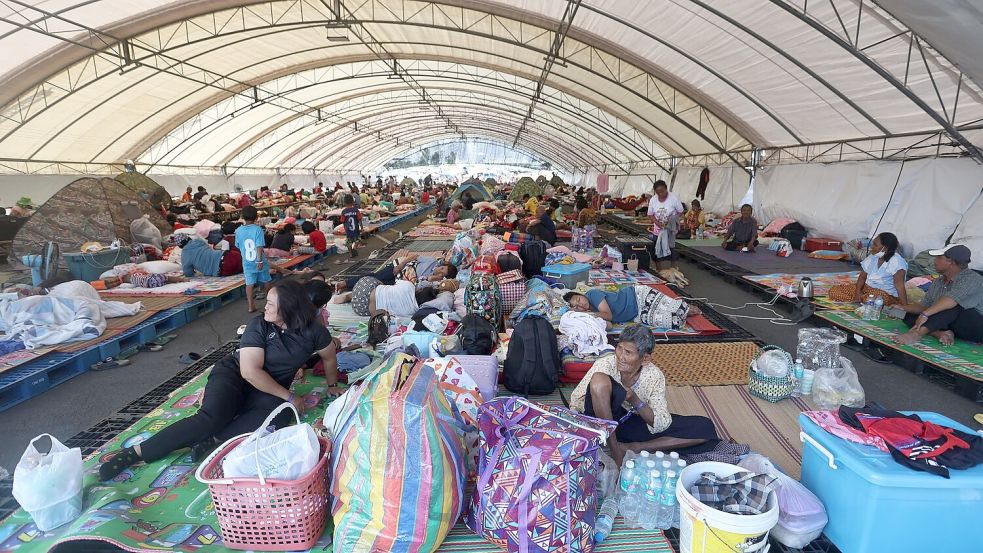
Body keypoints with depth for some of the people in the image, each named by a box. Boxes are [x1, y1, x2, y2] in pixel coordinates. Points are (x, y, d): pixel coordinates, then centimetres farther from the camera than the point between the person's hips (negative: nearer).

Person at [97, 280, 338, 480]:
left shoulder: (312, 329, -11)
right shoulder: (259, 326, -16)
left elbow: (330, 357, 7)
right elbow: (250, 371, -23)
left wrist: (333, 387, 17)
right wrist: (290, 397, -22)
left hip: (270, 389, 2)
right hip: (233, 374, -2)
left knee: (275, 415, -32)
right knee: (211, 417, -29)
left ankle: (212, 440, -31)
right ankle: (135, 452, -21)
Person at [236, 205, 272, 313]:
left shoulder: (238, 231, -2)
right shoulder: (258, 229, -15)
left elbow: (238, 246, 9)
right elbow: (259, 246, -21)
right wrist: (260, 260, -21)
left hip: (247, 263, 2)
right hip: (259, 261, -2)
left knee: (249, 284, 5)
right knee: (266, 281, 16)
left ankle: (251, 306, 4)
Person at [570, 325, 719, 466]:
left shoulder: (654, 376, -12)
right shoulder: (605, 364, -17)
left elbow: (661, 424, -13)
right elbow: (576, 401, -12)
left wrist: (635, 401, -28)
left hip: (634, 424, 3)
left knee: (705, 428, -9)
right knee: (599, 379, -34)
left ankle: (634, 448, -17)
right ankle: (615, 451, -22)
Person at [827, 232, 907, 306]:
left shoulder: (896, 261, -19)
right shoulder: (872, 257, 2)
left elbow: (899, 285, -27)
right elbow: (862, 277, 6)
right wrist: (857, 292, -12)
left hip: (887, 294, -7)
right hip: (866, 287, 7)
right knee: (833, 291, -10)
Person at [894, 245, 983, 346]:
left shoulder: (972, 279, -15)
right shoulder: (937, 282, 9)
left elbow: (950, 300, -33)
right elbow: (924, 306, 12)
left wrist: (925, 314, -41)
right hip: (951, 325, 7)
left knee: (952, 307, -34)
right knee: (908, 315, -6)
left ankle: (917, 333, -44)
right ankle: (941, 333, -27)